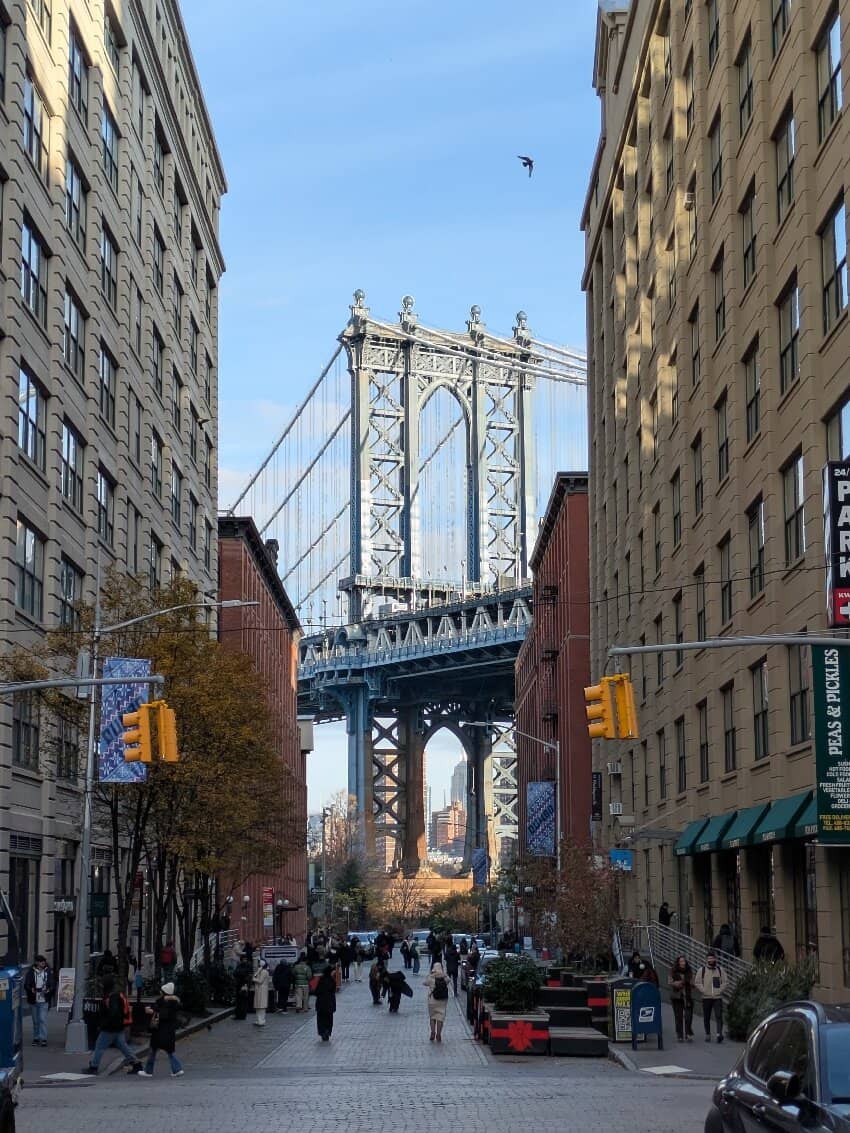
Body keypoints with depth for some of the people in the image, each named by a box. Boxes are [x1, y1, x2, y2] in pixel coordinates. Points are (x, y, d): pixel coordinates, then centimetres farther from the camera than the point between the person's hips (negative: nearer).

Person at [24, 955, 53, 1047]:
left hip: (44, 1001, -1)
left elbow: (52, 985, 8)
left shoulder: (48, 972, 5)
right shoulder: (31, 972, 2)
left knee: (43, 1019, -12)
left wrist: (48, 990, -13)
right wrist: (31, 989, -19)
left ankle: (43, 1039, -13)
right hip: (33, 1001, 1)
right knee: (35, 1021, 9)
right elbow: (26, 985, 0)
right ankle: (36, 1038, 19)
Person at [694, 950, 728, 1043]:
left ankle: (719, 1033, -17)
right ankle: (708, 1034, 16)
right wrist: (704, 991, -7)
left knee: (719, 1016, -12)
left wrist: (720, 991, -4)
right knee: (706, 1017, 6)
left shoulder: (720, 969, 8)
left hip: (718, 997, 0)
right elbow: (697, 982, 4)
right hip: (706, 997, 0)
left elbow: (725, 982, 9)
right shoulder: (702, 970, 4)